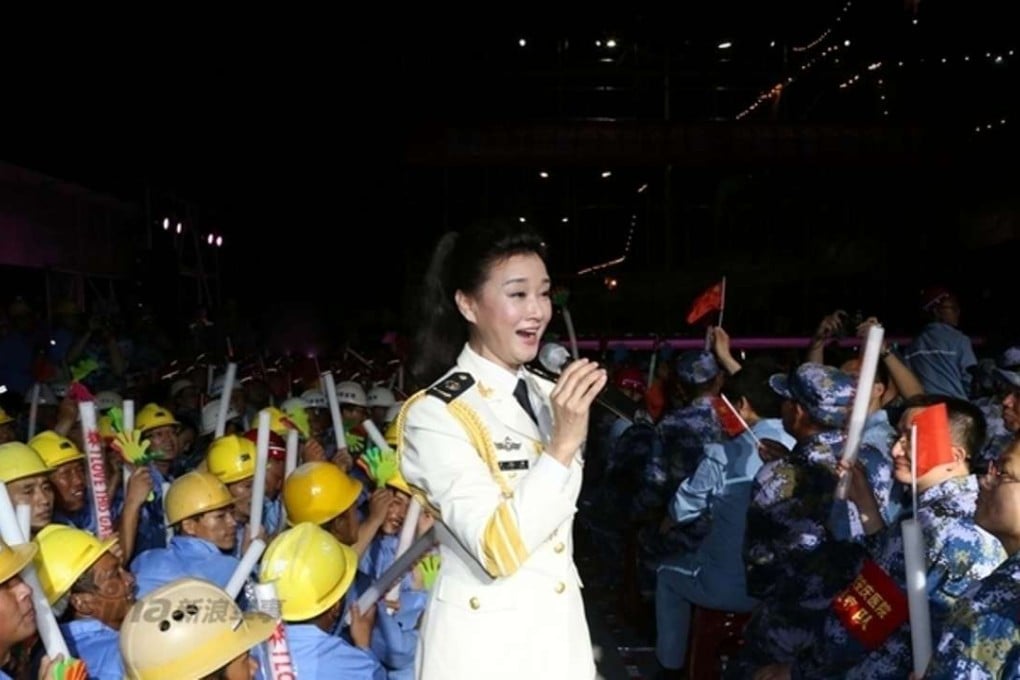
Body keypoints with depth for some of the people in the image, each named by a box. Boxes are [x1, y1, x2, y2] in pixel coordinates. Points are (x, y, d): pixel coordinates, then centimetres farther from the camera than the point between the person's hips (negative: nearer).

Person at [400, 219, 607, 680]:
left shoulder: (547, 395, 5)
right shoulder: (434, 414, -18)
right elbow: (500, 550, -24)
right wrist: (564, 443, -29)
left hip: (562, 628, 6)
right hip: (484, 642, -6)